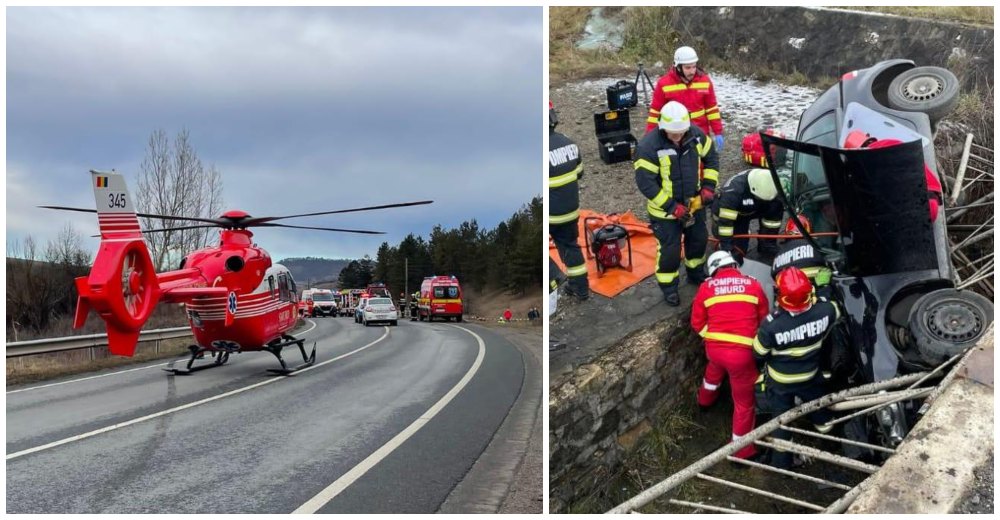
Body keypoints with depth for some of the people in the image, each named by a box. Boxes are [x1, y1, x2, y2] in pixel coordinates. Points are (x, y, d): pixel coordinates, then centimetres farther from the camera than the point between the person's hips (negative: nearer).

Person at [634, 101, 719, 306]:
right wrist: (672, 207, -25)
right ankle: (668, 287, 27)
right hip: (665, 210, -5)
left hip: (693, 204, 6)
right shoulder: (649, 146, -28)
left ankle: (695, 273, 49)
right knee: (669, 250, 3)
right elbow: (645, 182, -26)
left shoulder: (696, 135, -12)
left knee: (699, 239, 23)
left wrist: (708, 186, -5)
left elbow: (711, 158, 6)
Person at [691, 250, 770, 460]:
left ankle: (706, 399, 64)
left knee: (715, 366, 39)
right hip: (742, 352, -3)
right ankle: (741, 449, 20)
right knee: (744, 401, 12)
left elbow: (697, 323, 7)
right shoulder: (753, 285, 3)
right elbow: (764, 321, 10)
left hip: (713, 348, 3)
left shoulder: (706, 287, 3)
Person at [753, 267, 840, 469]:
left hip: (779, 380, -1)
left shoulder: (771, 325, -36)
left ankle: (781, 463, 38)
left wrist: (761, 369, 6)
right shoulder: (825, 311, -30)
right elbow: (834, 311, -2)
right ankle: (825, 424, 63)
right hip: (810, 376, 2)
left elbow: (759, 354, -17)